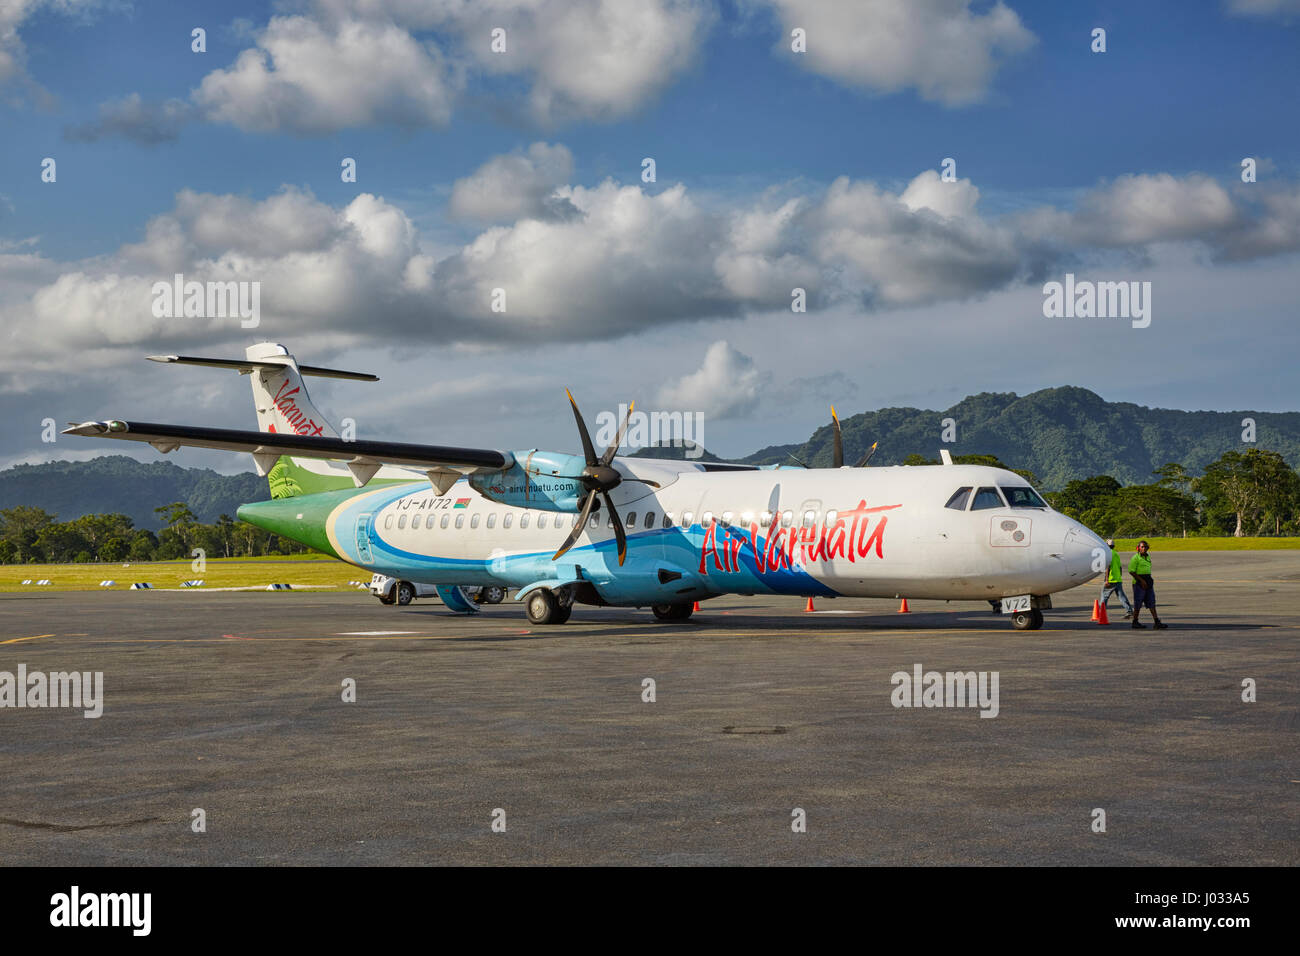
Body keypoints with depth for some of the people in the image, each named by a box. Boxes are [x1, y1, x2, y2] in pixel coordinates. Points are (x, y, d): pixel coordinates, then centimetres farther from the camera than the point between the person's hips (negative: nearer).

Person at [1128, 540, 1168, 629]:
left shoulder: (1148, 557, 16)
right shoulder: (1135, 558, -10)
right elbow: (1131, 571, -16)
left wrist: (1150, 579, 19)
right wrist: (1141, 580, -18)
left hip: (1148, 583, 8)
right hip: (1139, 583, -8)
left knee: (1151, 603, 3)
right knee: (1138, 603, -1)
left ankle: (1157, 622, 0)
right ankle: (1135, 622, 8)